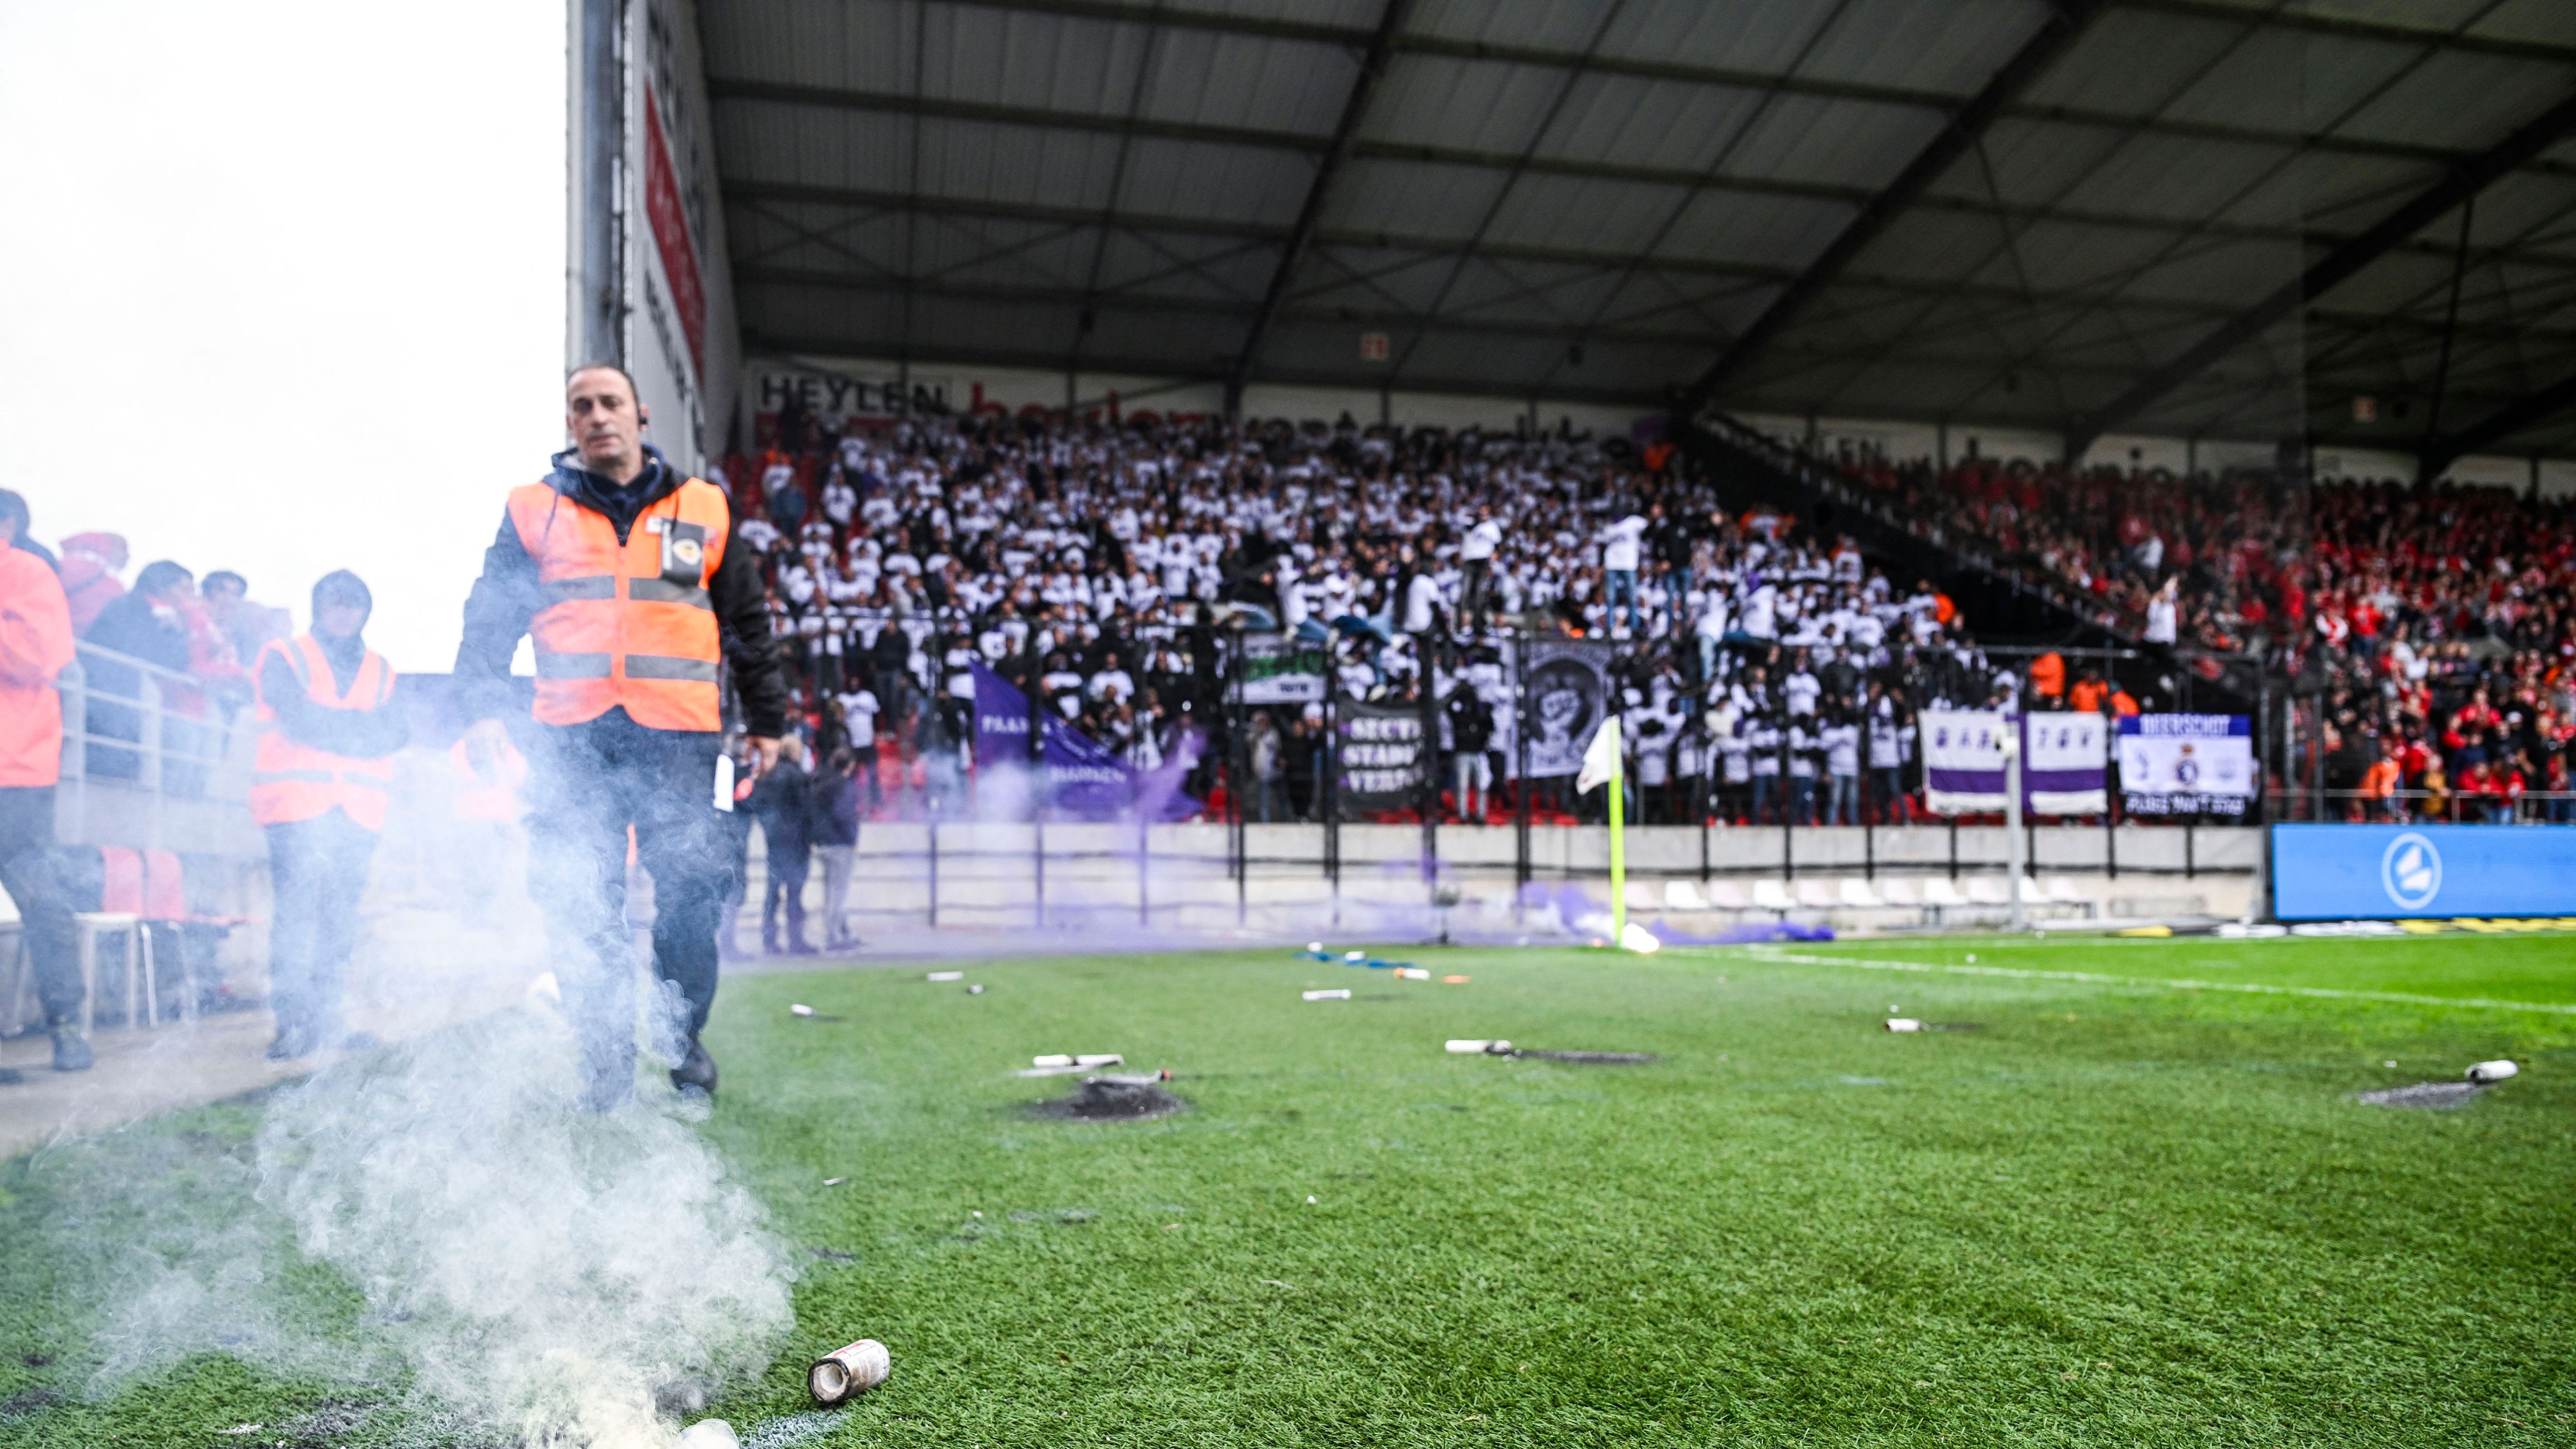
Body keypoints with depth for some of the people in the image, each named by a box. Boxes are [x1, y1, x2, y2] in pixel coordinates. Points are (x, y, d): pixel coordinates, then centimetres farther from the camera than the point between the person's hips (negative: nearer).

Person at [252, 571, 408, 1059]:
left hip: (359, 812, 4)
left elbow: (396, 732, 4)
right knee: (295, 914, -12)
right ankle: (292, 1025, -14)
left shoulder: (380, 671, 20)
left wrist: (329, 728, -9)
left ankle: (324, 1020, 7)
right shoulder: (285, 657, 9)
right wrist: (362, 726, -1)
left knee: (340, 918, 2)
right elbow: (299, 717, -9)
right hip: (298, 803, -4)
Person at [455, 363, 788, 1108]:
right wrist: (481, 710, 2)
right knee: (582, 907, -1)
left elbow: (748, 622, 15)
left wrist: (767, 722, 14)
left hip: (680, 736, 0)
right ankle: (606, 1064, 11)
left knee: (690, 895, -4)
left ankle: (684, 1039, 17)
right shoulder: (534, 512, 12)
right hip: (572, 738, 1)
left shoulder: (703, 509, 12)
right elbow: (489, 620, 14)